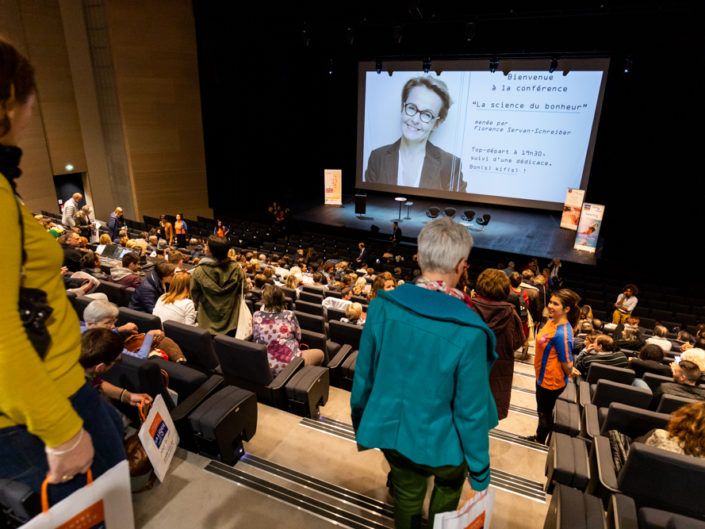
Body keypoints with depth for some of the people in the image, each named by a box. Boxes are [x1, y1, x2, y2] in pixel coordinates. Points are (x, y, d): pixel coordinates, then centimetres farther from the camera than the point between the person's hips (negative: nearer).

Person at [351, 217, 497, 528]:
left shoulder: (382, 306, -20)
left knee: (407, 498, 28)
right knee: (448, 487, 32)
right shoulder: (468, 333, -31)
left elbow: (364, 373, -7)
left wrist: (360, 421, 12)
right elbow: (471, 410, -21)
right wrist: (480, 468, -3)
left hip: (391, 431, 3)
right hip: (438, 442, -2)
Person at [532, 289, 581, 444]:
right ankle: (539, 436, 50)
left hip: (551, 381, -9)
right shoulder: (551, 320, -5)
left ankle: (540, 442, 38)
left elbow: (567, 363, -25)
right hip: (543, 376, 9)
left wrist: (569, 373, -5)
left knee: (545, 413, 15)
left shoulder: (562, 334, -34)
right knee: (542, 409, 28)